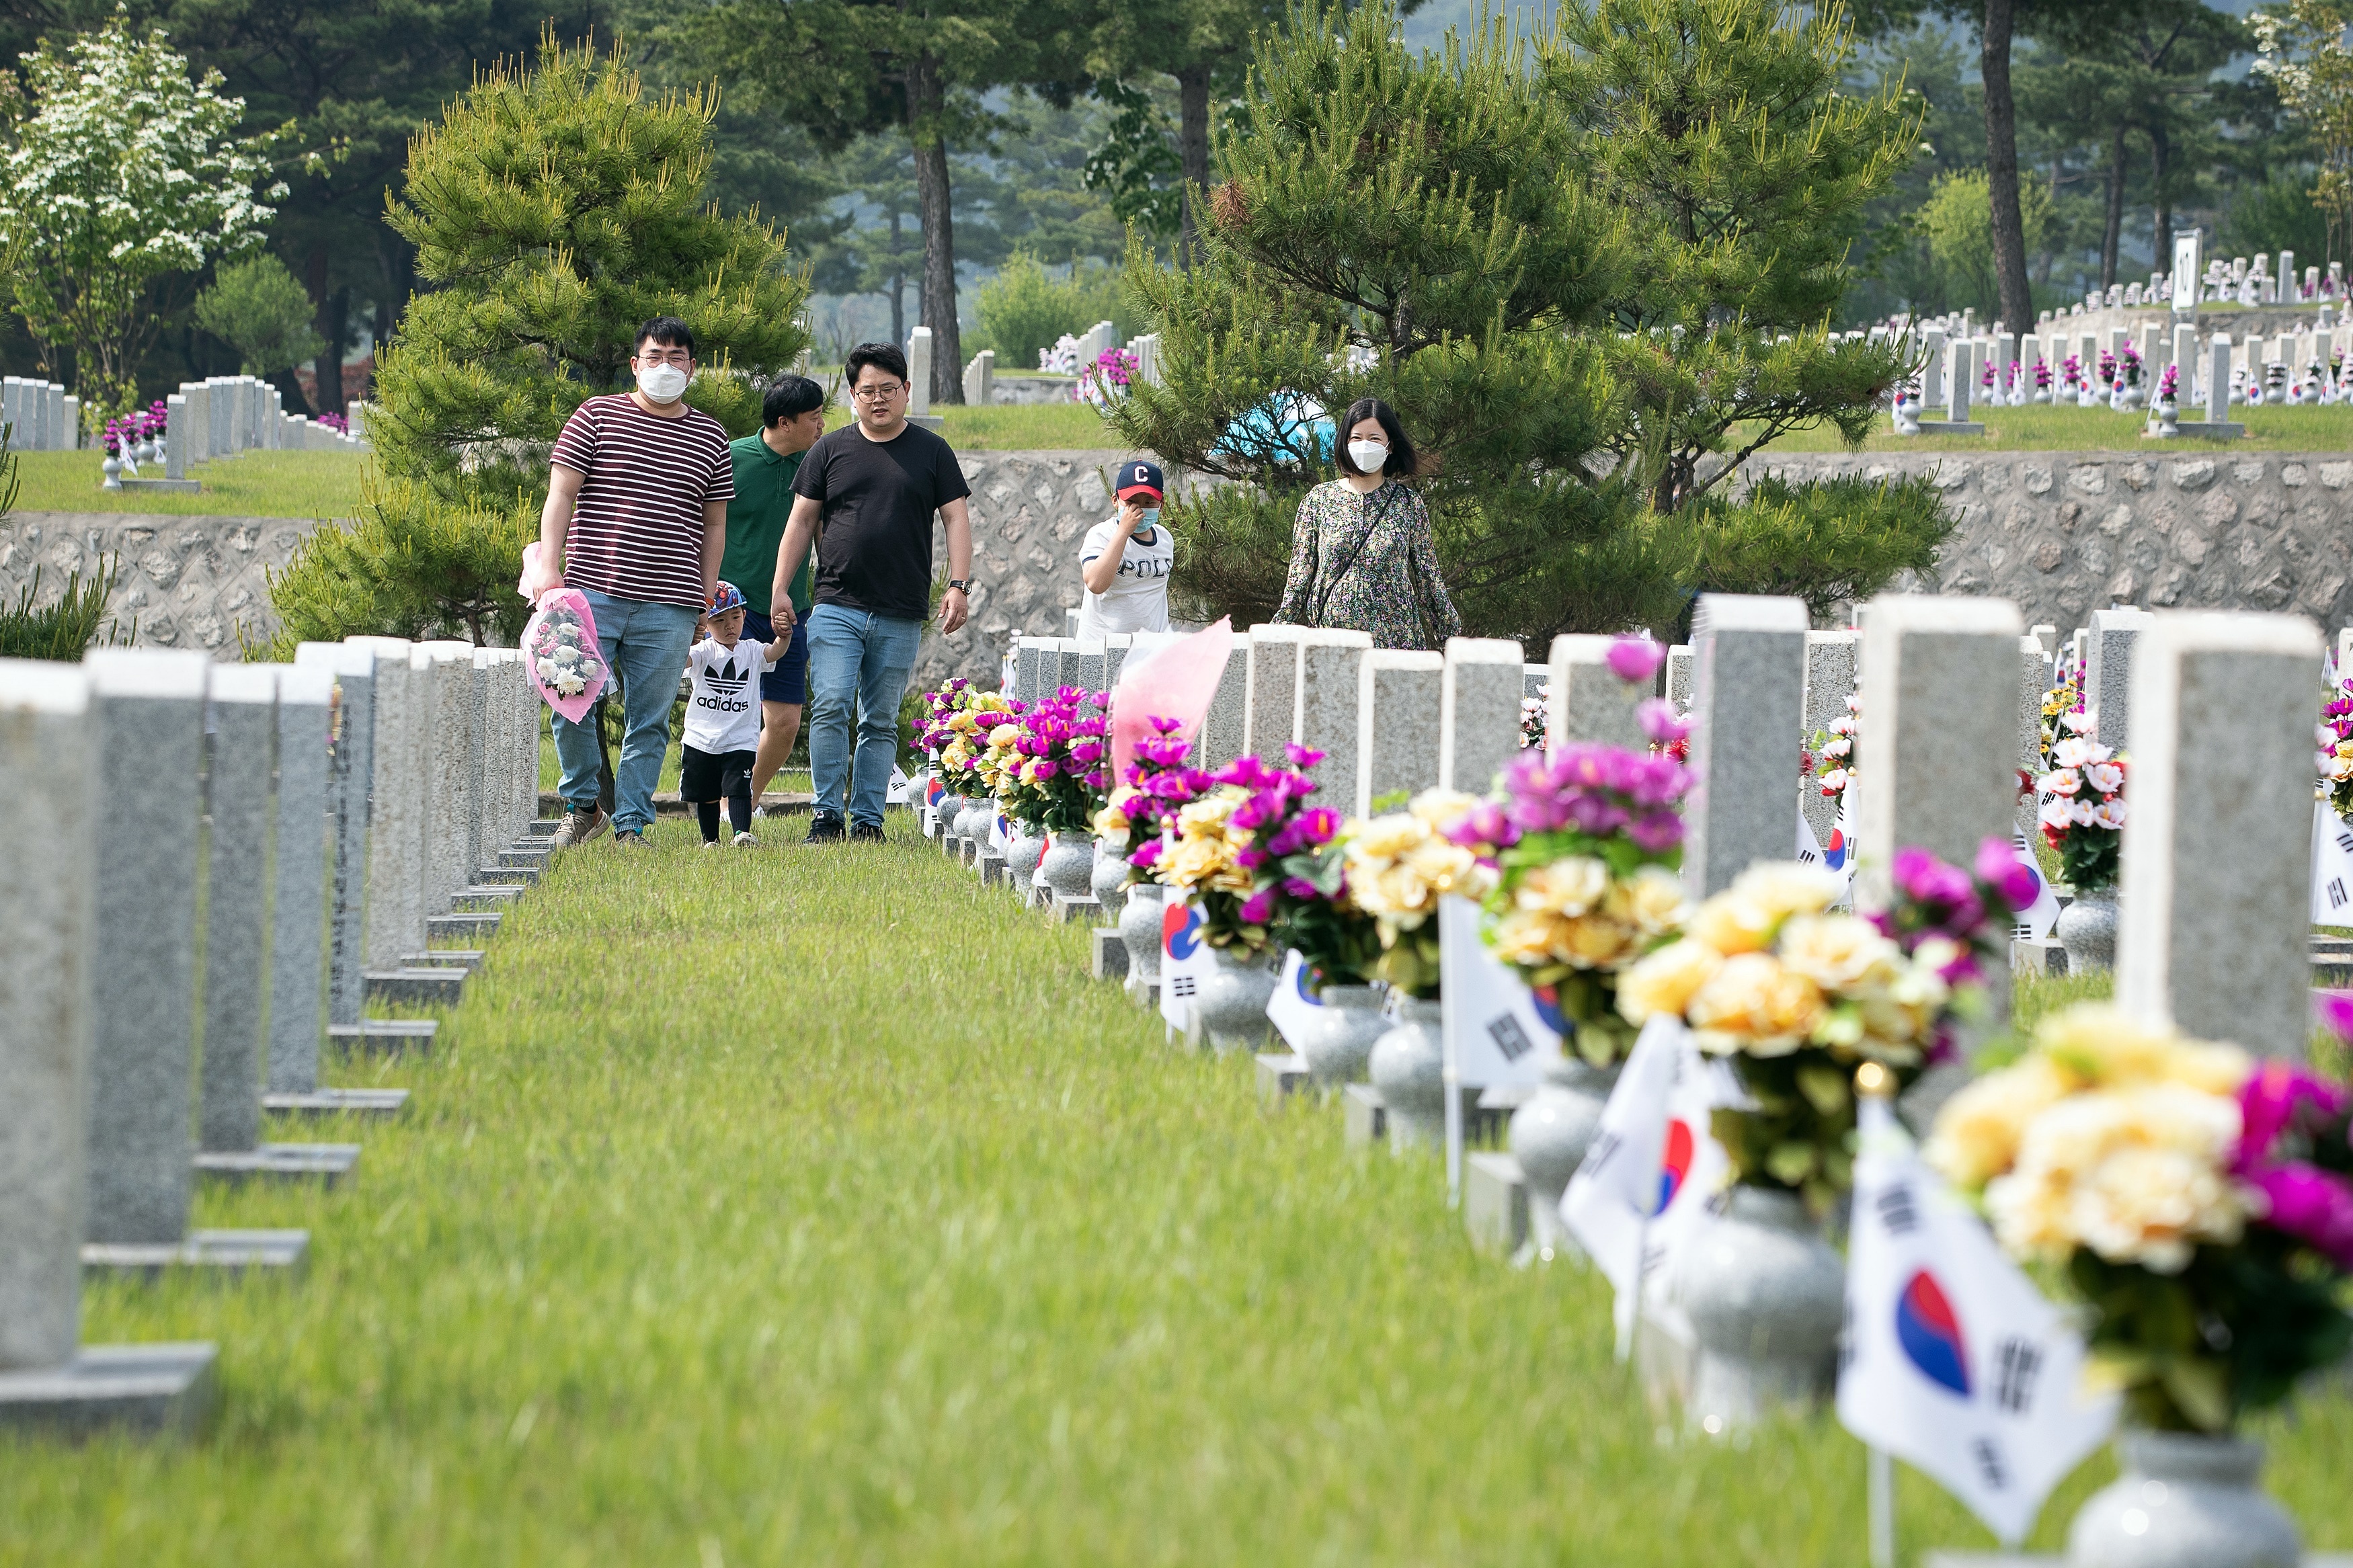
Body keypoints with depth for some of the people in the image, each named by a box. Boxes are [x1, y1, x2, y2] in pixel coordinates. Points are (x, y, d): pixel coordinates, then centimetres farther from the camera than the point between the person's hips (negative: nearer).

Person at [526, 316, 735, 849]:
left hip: (668, 606, 2)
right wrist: (548, 565, -6)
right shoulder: (598, 416, 6)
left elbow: (714, 524, 19)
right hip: (592, 592, -2)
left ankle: (631, 824, 8)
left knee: (649, 720, 1)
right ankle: (582, 805, 12)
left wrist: (707, 596, 13)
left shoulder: (710, 437, 14)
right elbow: (560, 495, 4)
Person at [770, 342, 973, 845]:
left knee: (881, 722, 4)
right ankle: (827, 815, -7)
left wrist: (957, 586, -4)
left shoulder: (932, 452, 9)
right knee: (830, 708, -13)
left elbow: (957, 519, 7)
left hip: (901, 617, 0)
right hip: (837, 608, 0)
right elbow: (801, 521, 11)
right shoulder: (830, 450, 9)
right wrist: (780, 587, 4)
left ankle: (868, 818, 8)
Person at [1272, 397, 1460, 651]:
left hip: (1395, 637, 0)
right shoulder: (1317, 501, 6)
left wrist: (1450, 635, 7)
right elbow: (1300, 577, 8)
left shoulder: (1408, 503, 6)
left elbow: (1428, 575, 9)